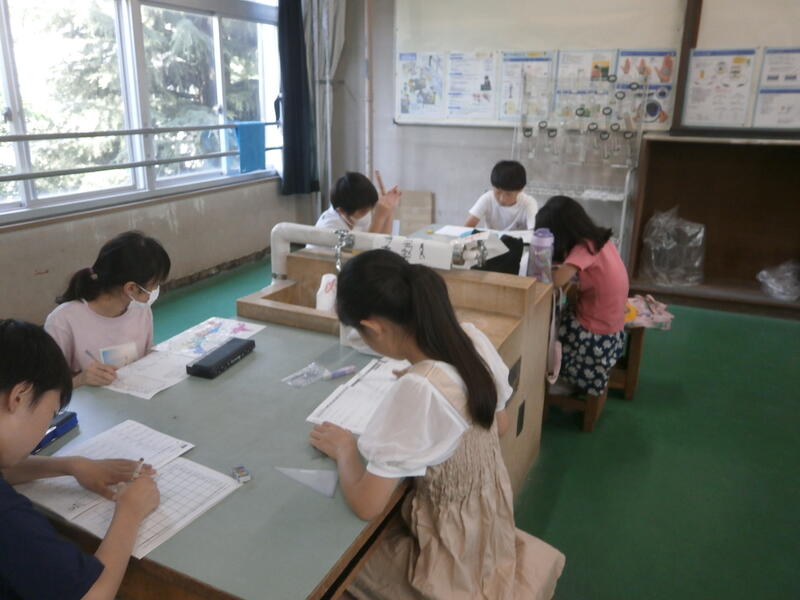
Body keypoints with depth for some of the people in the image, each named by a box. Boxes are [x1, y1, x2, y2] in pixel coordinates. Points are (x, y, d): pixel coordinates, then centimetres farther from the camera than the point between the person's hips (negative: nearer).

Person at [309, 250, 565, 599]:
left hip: (454, 560, -6)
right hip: (490, 526, 7)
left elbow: (366, 505, -26)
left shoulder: (417, 390, -35)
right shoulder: (473, 338, -13)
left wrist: (344, 449, -8)